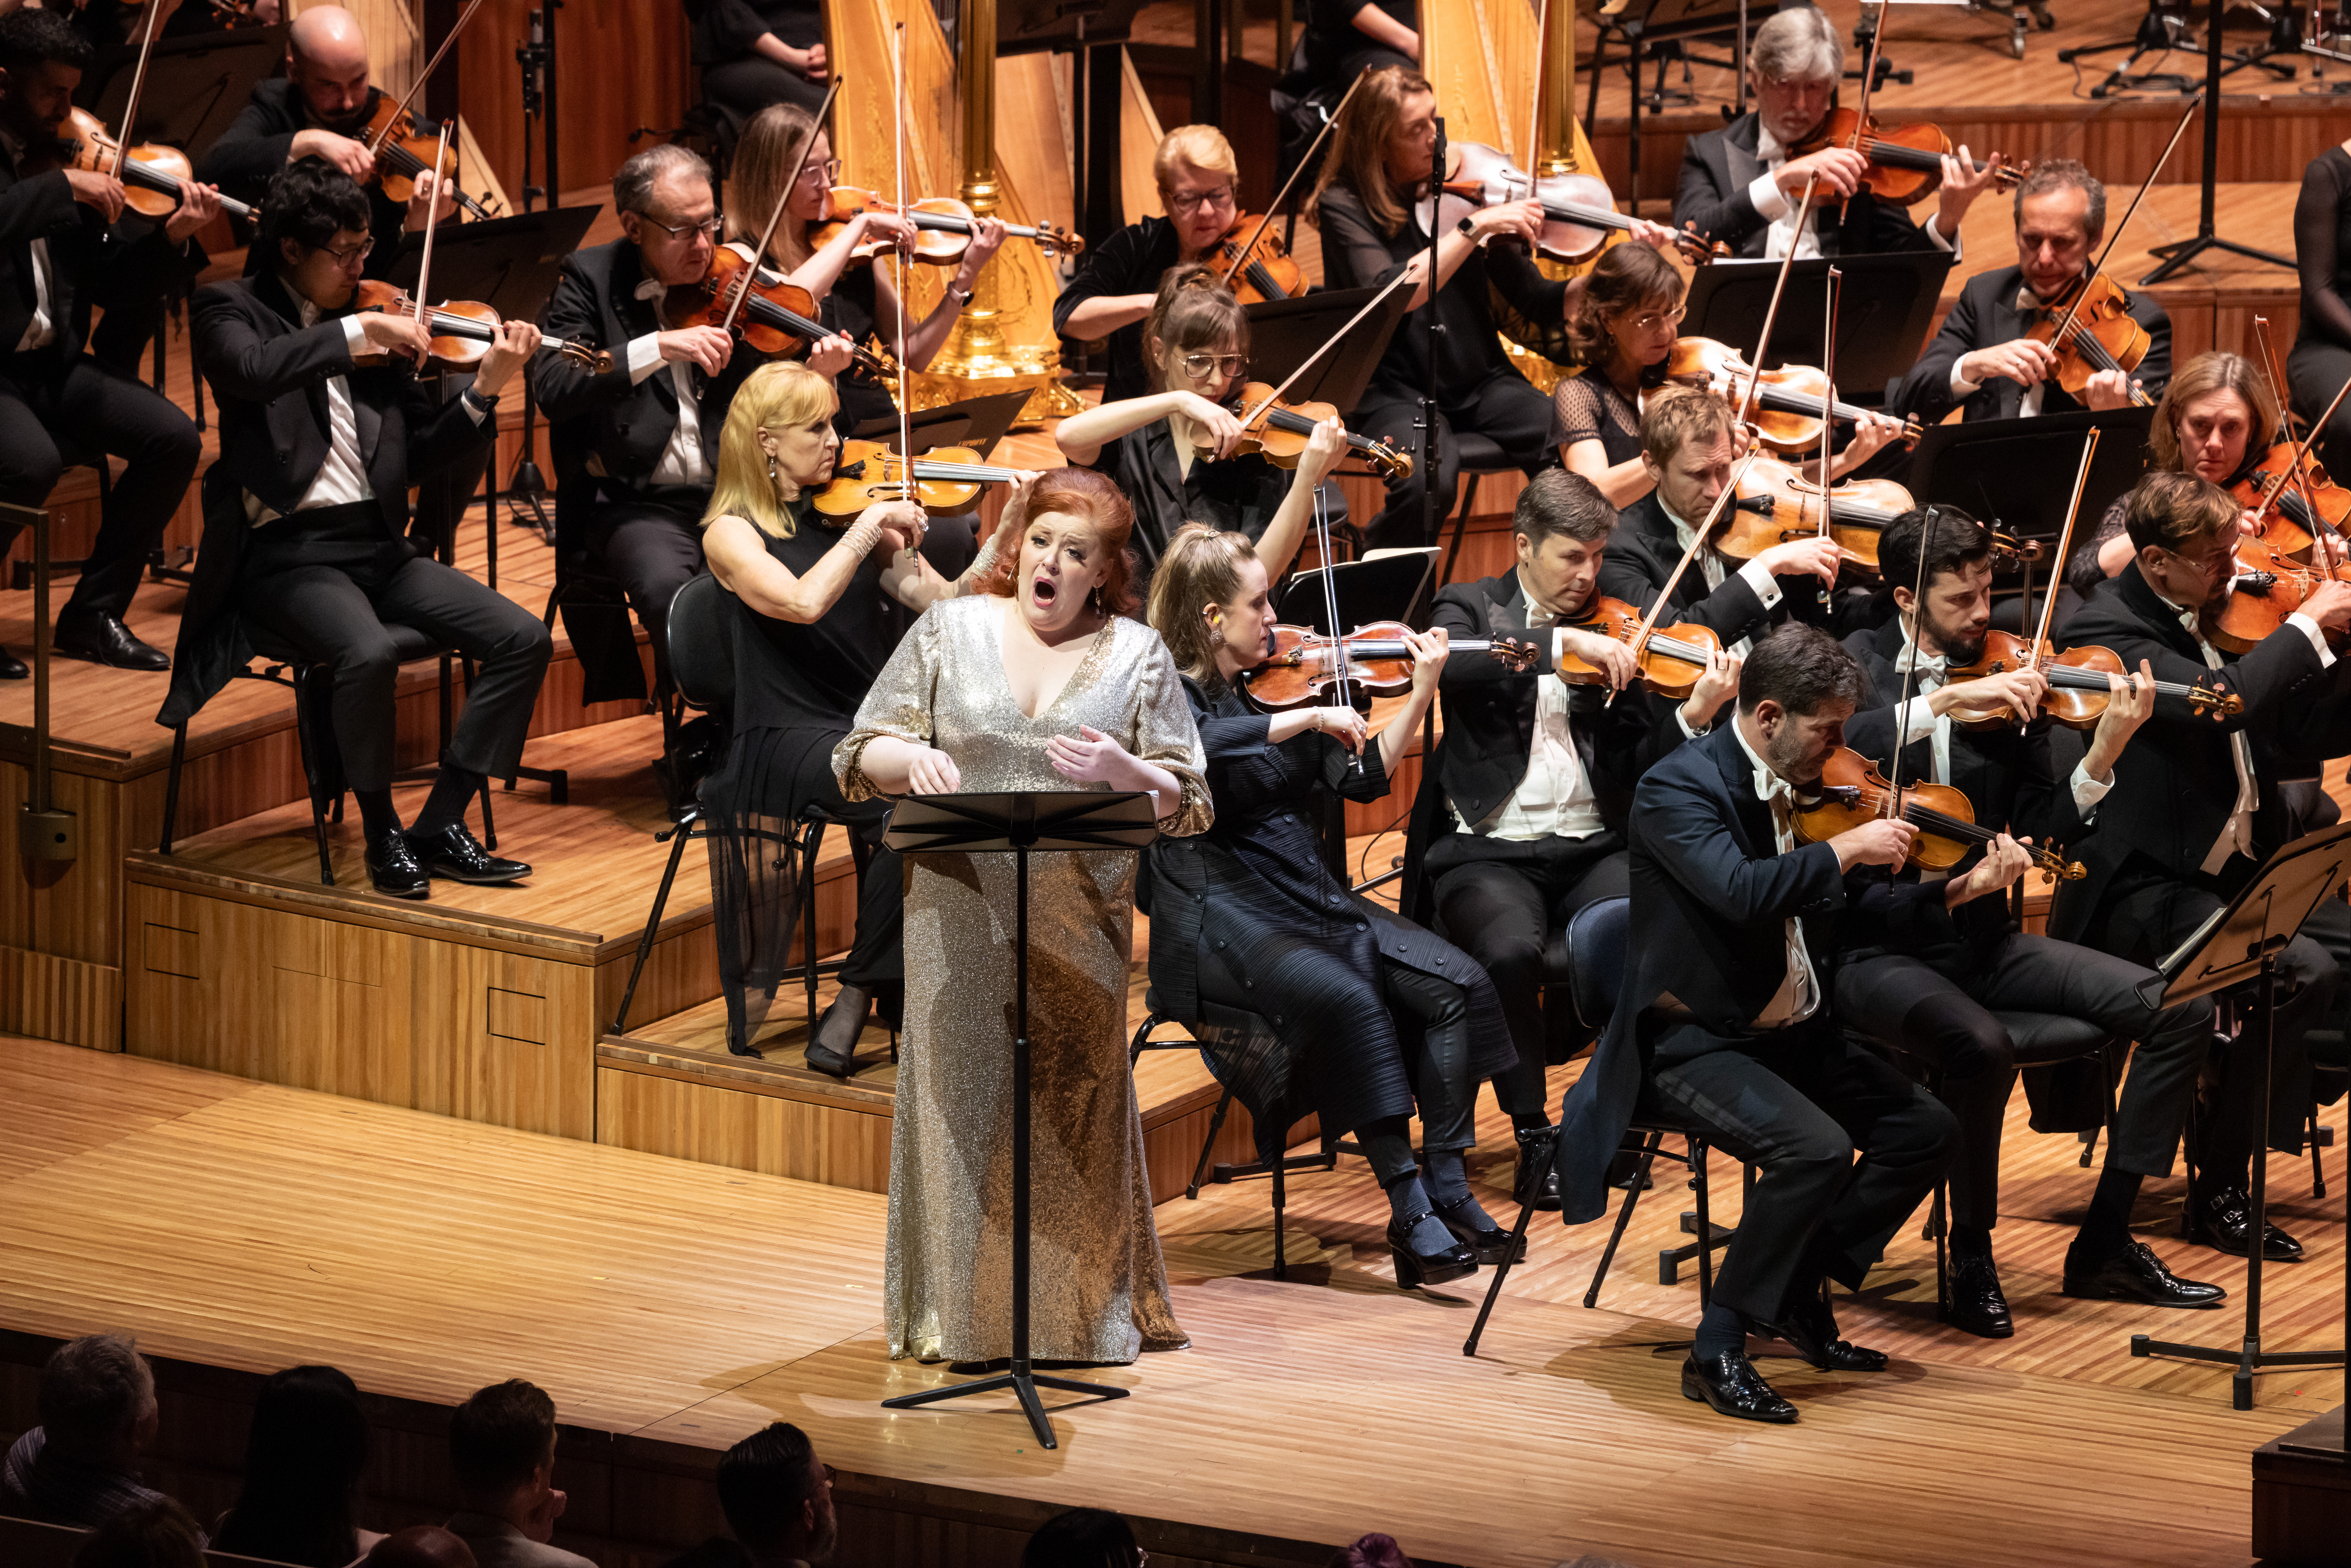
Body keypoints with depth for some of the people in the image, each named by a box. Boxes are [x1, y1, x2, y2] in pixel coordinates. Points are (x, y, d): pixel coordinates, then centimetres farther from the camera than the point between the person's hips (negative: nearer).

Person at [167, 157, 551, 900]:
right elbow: (250, 368, -25)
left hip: (377, 545, 6)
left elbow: (424, 451, 13)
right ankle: (382, 834, -13)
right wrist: (358, 331, -23)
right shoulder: (233, 309, 0)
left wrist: (486, 388, -2)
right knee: (369, 652, -35)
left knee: (523, 640, -11)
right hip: (287, 552, -6)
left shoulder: (369, 324, 15)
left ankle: (441, 826, -4)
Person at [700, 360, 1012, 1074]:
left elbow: (945, 603, 6)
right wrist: (872, 525, -14)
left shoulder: (843, 517, 15)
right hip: (791, 738, -5)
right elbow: (804, 602, -20)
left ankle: (856, 1002, -16)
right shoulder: (733, 533, 0)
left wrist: (1008, 532, -7)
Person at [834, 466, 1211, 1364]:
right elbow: (859, 760, 7)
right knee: (964, 1103, -2)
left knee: (1076, 1114, 0)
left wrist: (1126, 773, -16)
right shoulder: (950, 632, 8)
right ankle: (962, 1314, 4)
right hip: (960, 911, 0)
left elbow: (1187, 803, 4)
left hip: (1080, 919, 0)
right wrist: (913, 760, -14)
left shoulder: (1136, 656, 7)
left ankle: (1082, 1313, 10)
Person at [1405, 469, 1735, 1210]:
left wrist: (1695, 716, -16)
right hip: (1490, 851, -2)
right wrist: (1561, 642, -23)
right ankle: (1535, 1135, -16)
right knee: (1511, 950, -34)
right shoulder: (1473, 609, 8)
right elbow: (1451, 664, -18)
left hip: (1593, 849, 2)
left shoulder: (1608, 634, 12)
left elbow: (1642, 762, 3)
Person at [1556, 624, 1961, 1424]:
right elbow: (1740, 892, -35)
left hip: (1792, 1032, 9)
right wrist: (1847, 847, -26)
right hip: (1695, 1042, -9)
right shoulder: (1678, 788, -17)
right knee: (1817, 1149, -30)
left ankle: (1803, 1293, 10)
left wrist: (1956, 887, 2)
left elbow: (1860, 902, 17)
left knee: (1926, 1128, -4)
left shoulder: (1807, 788, 8)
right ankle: (1718, 1351, -18)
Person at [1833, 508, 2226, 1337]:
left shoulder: (2005, 684, 7)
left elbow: (2041, 830, 2)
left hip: (1980, 938, 5)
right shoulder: (1861, 664, -2)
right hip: (1877, 949, -5)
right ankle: (1972, 1262, -14)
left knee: (2180, 1008, -8)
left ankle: (2104, 1244, 1)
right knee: (1982, 1045, -36)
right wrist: (1952, 698, -31)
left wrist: (2103, 754, -14)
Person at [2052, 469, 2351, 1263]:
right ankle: (2220, 1189, -13)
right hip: (2146, 892, -8)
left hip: (2240, 871, 9)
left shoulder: (2217, 617, 13)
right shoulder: (2108, 629, -13)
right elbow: (2222, 702, -28)